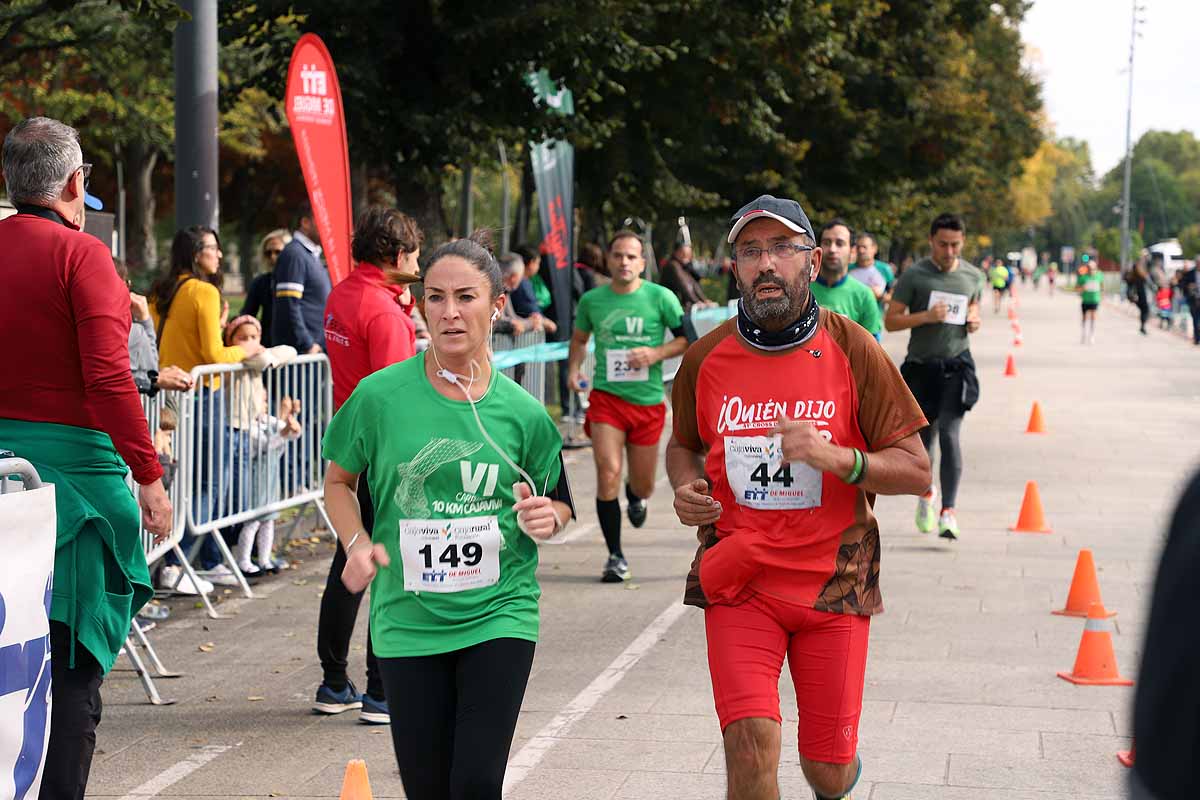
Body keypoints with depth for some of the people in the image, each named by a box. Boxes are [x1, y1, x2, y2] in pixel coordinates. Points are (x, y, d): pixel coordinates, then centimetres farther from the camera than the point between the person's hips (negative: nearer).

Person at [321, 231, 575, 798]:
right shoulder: (381, 396, -5)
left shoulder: (523, 414, -2)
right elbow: (339, 481, 10)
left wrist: (544, 519, -10)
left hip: (499, 617, 0)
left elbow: (560, 504, 13)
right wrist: (357, 544, -8)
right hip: (407, 621, 0)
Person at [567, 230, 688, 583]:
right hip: (606, 397, 0)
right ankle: (616, 557, -4)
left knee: (642, 487, 11)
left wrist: (656, 353, -14)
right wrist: (573, 368, 3)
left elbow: (688, 338, 2)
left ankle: (635, 496, 52)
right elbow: (579, 338, 21)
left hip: (648, 401, 0)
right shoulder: (592, 300, 3)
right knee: (608, 474, -17)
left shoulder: (661, 297, -4)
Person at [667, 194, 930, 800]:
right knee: (751, 738, -19)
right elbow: (683, 444, 20)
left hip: (833, 582, 0)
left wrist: (836, 458, -22)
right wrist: (685, 488, -3)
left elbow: (916, 471, -5)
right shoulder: (706, 358, 1)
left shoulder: (853, 351, -5)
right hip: (739, 582, 1)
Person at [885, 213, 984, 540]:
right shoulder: (914, 276, -3)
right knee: (923, 438, 10)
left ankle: (948, 511, -19)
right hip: (920, 366, 0)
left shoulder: (973, 276, 7)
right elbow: (890, 320, -3)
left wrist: (974, 321, 2)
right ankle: (926, 492, 40)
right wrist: (926, 316, -18)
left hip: (956, 365, 0)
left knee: (949, 434, -16)